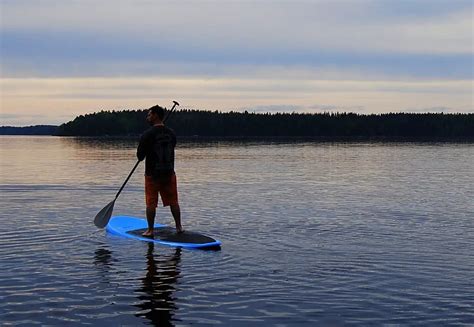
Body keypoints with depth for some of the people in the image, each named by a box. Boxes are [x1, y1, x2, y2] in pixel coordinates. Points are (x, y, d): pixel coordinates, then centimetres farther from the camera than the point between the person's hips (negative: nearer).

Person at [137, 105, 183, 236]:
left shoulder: (147, 134, -13)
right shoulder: (171, 133, 2)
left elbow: (140, 155, -9)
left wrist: (143, 155, 13)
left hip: (152, 173, -4)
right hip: (169, 172, 4)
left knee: (151, 203, 3)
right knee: (173, 201, 12)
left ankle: (150, 230, 5)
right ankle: (179, 227, 18)